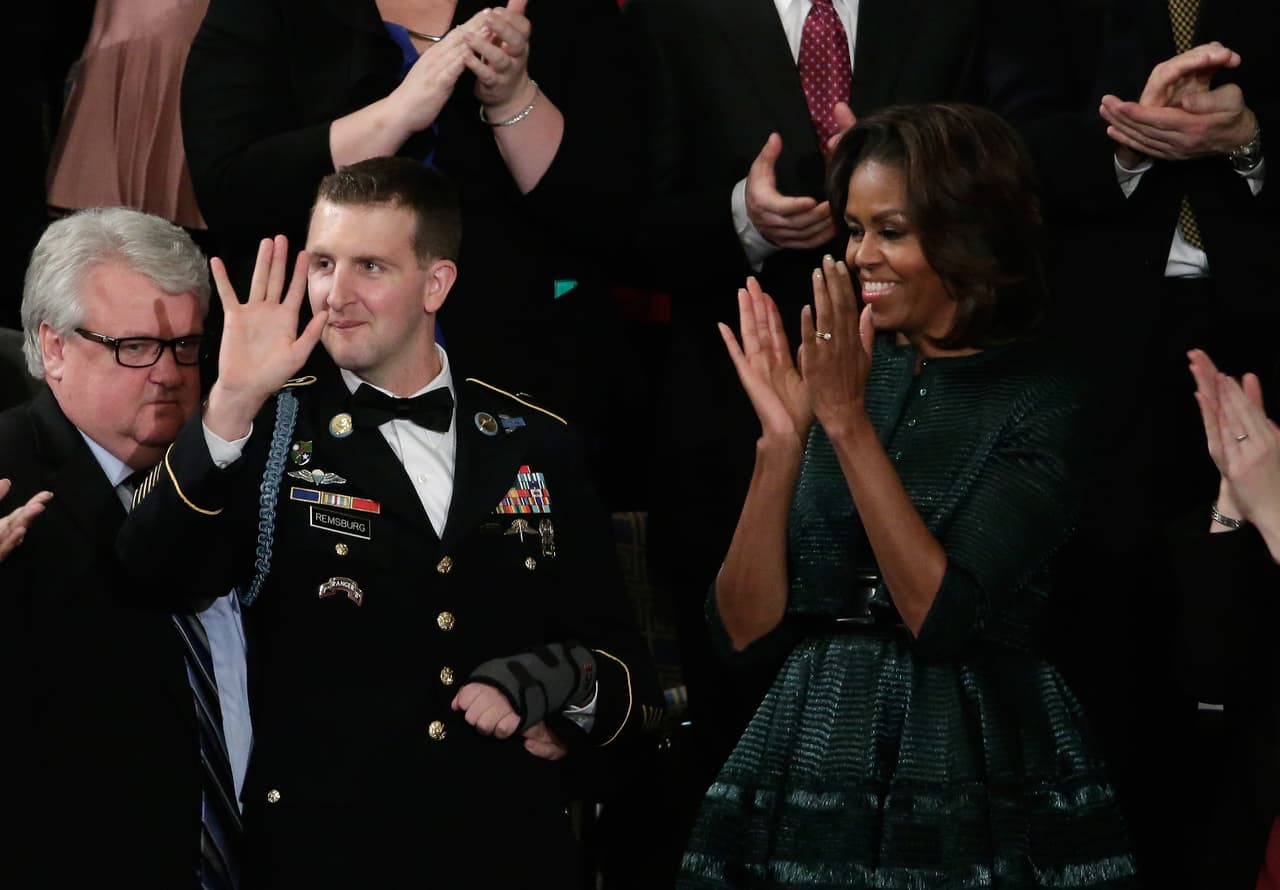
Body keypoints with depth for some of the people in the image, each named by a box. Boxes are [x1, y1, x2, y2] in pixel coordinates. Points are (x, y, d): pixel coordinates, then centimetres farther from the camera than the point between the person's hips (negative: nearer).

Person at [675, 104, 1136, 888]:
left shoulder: (1045, 398, -7)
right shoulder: (842, 373, 4)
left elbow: (941, 616, -18)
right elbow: (744, 629, -2)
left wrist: (849, 423, -18)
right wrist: (782, 439, -13)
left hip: (980, 778, -4)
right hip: (813, 759, 4)